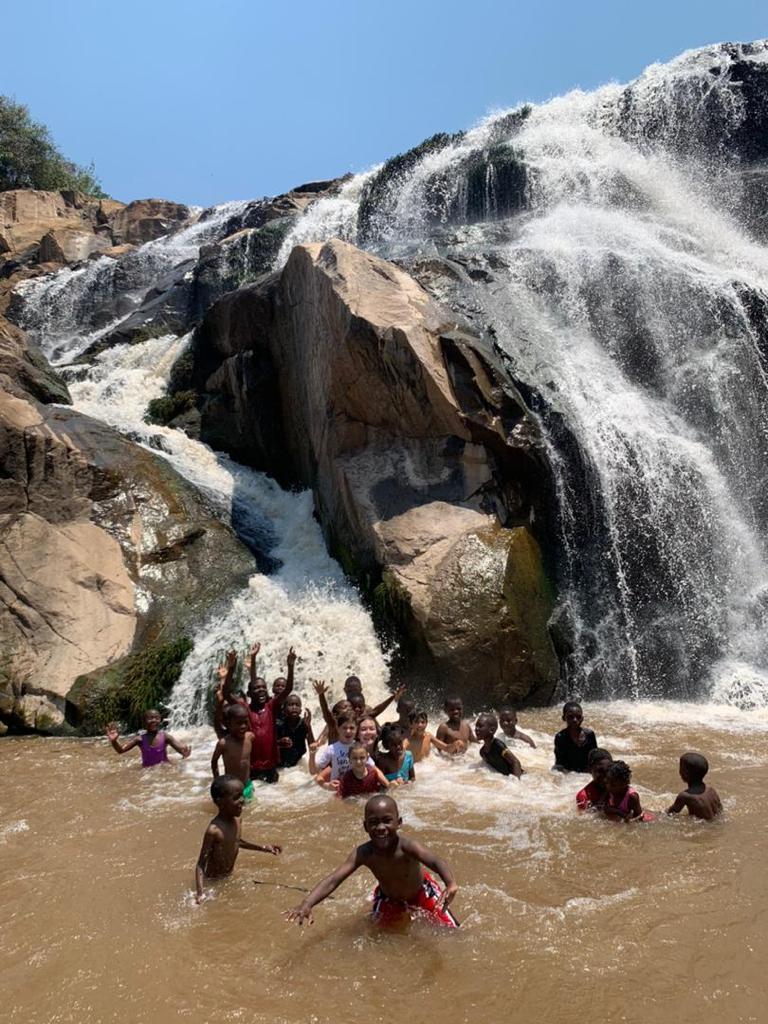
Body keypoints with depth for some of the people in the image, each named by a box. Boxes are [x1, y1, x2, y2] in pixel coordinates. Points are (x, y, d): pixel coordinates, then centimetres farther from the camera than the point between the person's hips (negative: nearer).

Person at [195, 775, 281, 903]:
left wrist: (263, 848, 16)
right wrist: (200, 894, -36)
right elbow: (201, 865, -25)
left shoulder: (237, 820, -7)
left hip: (229, 877, 6)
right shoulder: (214, 830, -29)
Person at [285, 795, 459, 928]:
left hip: (421, 891, -2)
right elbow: (333, 880, -43)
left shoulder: (406, 846, -42)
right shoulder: (363, 854, -34)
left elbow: (436, 861, -58)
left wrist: (450, 885, -80)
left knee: (451, 931, -3)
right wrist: (307, 903, -60)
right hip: (388, 897, 2)